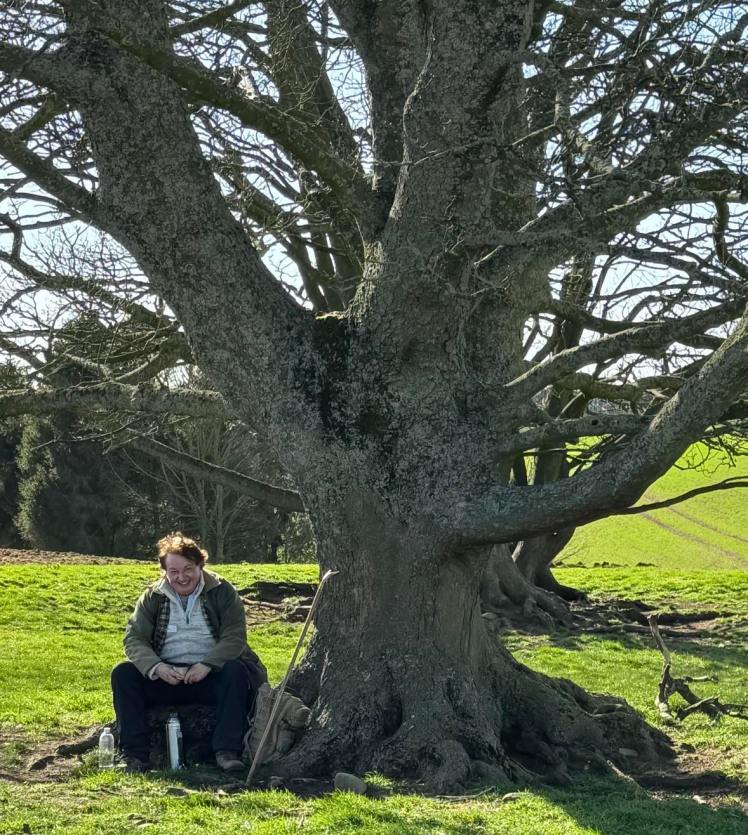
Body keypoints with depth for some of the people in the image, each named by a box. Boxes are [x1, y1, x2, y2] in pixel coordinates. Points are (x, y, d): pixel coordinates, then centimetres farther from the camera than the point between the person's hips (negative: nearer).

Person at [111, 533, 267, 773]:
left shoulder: (222, 592, 2)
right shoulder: (152, 597, 8)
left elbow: (235, 637, -8)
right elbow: (134, 638, -1)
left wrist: (207, 665, -23)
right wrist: (156, 667, -21)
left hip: (211, 675, -2)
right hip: (166, 676, 2)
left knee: (236, 671, -33)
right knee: (122, 673, -21)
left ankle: (227, 752, -32)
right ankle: (133, 754, -23)